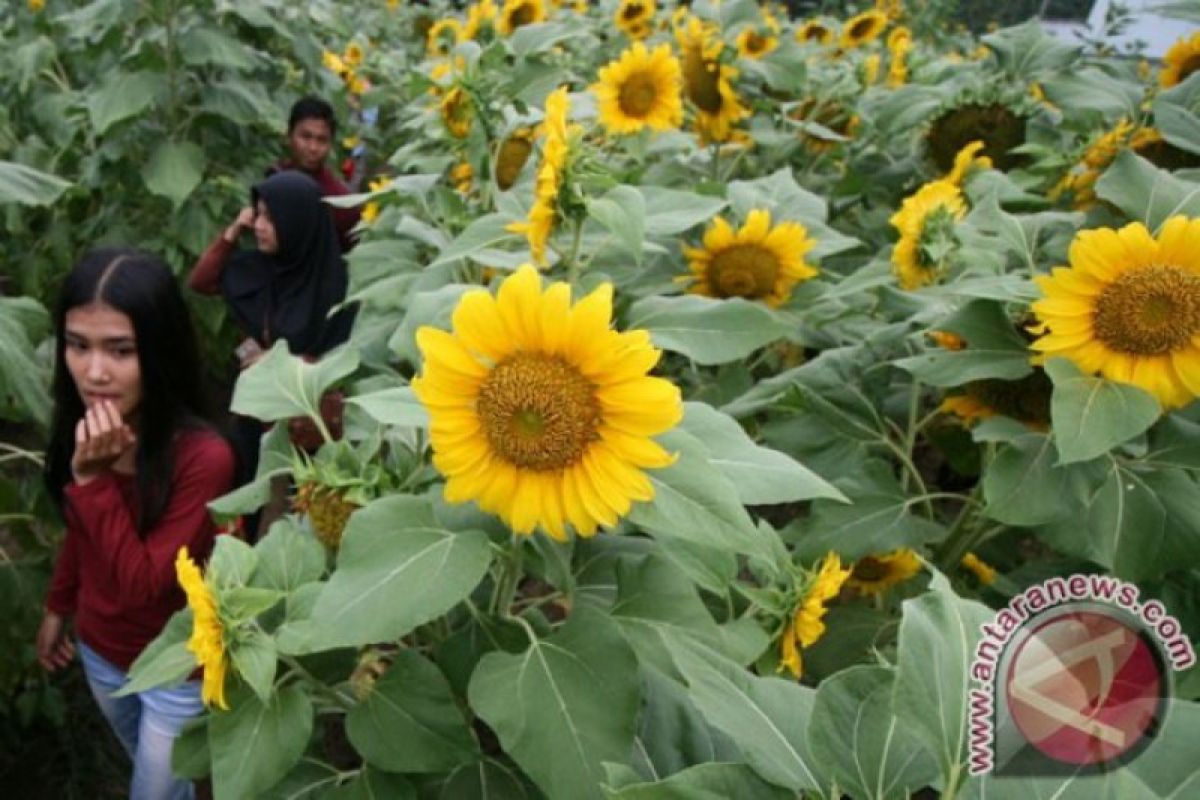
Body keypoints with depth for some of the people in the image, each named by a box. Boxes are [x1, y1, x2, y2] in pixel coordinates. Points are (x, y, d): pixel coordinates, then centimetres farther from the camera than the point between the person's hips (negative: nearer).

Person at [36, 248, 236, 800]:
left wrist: (93, 477, -36)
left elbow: (142, 584, -29)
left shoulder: (202, 455, -32)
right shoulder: (79, 428, -12)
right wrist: (57, 607, 15)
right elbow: (79, 533, 5)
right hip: (99, 649, 6)